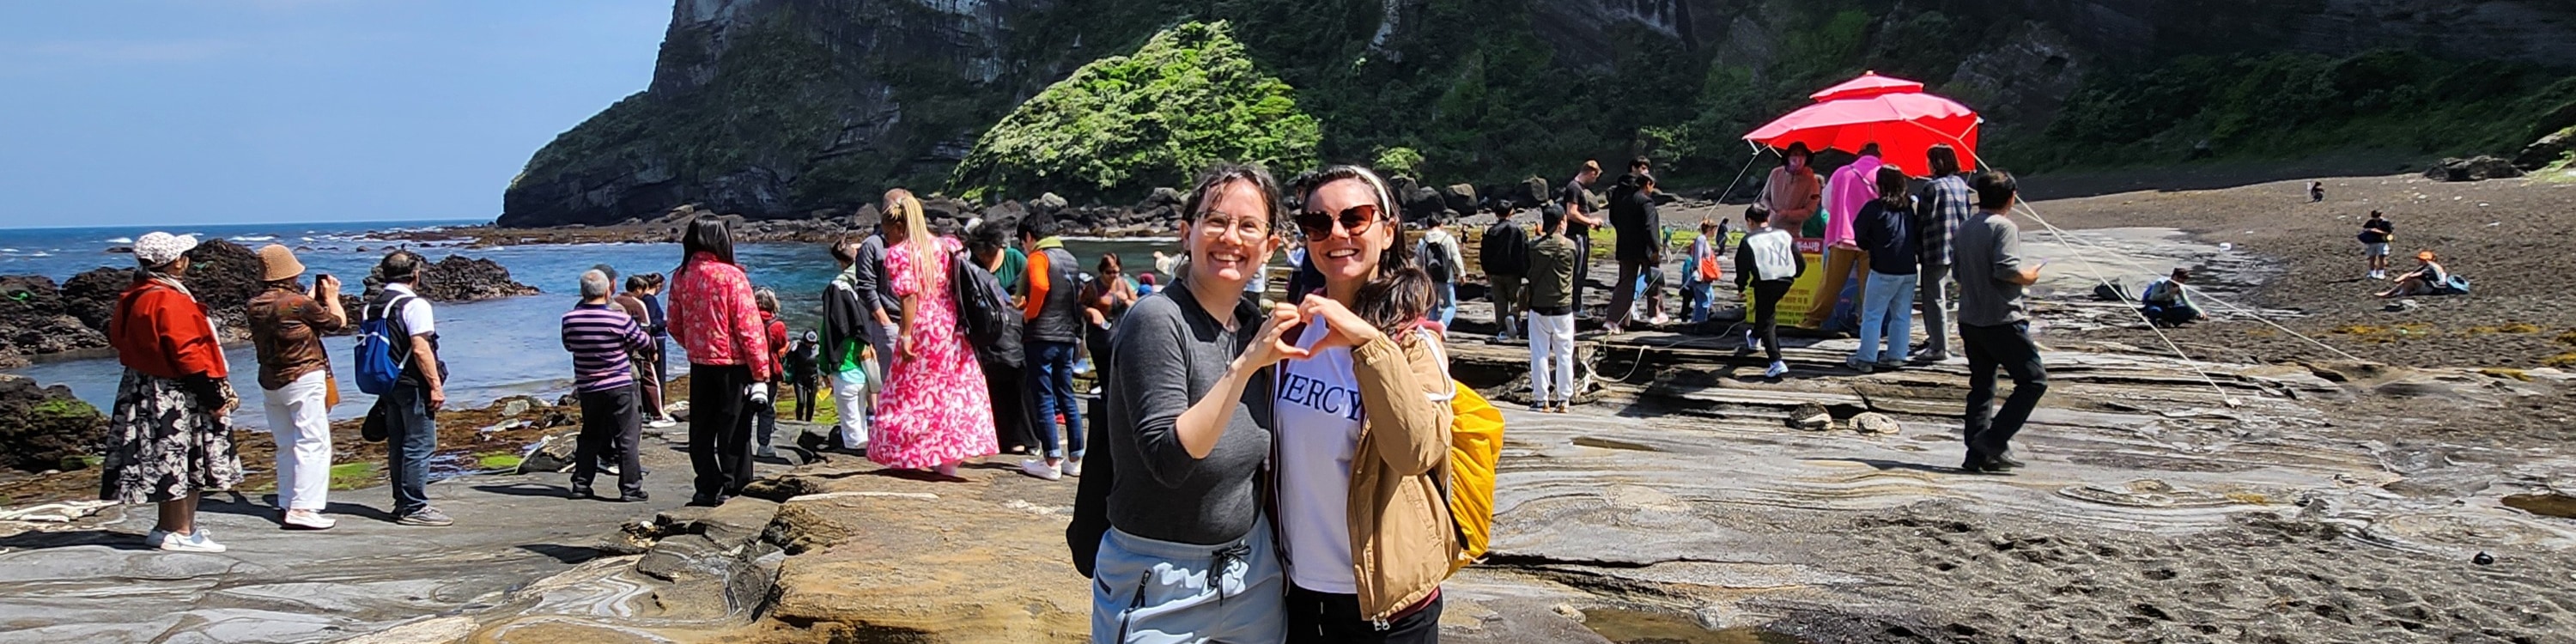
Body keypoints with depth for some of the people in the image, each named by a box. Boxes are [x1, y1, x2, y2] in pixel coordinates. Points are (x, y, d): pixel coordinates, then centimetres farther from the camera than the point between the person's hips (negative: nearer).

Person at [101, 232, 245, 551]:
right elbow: (187, 354, -21)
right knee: (183, 460, -2)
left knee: (169, 462, 16)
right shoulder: (171, 301, -19)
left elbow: (117, 338, 17)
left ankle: (168, 527, 23)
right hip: (174, 398, -9)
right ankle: (181, 532, 3)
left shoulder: (131, 298, 9)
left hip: (142, 390, 9)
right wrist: (214, 396, -16)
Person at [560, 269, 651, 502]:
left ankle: (581, 485, 18)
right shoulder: (620, 319, -16)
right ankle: (630, 488, 1)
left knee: (589, 436, 18)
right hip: (619, 387, -4)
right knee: (626, 438, 2)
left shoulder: (570, 319, -5)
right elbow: (644, 344, -2)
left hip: (587, 389, 4)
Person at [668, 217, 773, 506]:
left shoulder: (680, 277, 1)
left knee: (702, 428, 12)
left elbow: (675, 326, 10)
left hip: (699, 364, 5)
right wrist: (760, 371, -10)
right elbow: (749, 326, -14)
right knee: (734, 428, 4)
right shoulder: (730, 276, -14)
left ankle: (708, 488, 15)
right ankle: (733, 488, 7)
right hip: (733, 363, -5)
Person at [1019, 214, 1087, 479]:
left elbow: (1040, 287, -28)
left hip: (1041, 337, -7)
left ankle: (1052, 462, -3)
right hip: (1067, 336, 7)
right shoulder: (1071, 260, 15)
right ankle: (1076, 459, 14)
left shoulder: (1039, 257, -9)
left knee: (1044, 399, -3)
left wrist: (1029, 313, -12)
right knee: (1067, 397, 13)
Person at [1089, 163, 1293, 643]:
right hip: (1161, 585, -6)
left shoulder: (1256, 325, 3)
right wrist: (1245, 365, -32)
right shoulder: (1157, 321, -17)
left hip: (1253, 572, 6)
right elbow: (1169, 459, -27)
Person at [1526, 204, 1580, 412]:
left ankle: (1541, 399, 5)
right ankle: (1563, 399, 11)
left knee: (1540, 354, 5)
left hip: (1539, 308, -1)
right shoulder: (1571, 247, -7)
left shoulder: (1535, 247, -10)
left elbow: (1529, 273, 1)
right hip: (1563, 309, 1)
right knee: (1564, 355, 9)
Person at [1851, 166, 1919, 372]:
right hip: (1909, 270, 5)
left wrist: (1869, 248, 14)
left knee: (1872, 315, 0)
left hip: (1884, 270, -5)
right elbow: (1921, 237, 11)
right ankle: (1896, 355, 13)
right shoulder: (1913, 206, 6)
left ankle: (1866, 358, -1)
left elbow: (1859, 235, -3)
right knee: (1902, 315, 12)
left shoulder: (1874, 208, -9)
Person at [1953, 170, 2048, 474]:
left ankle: (1977, 453, 7)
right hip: (2001, 321, -8)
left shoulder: (1965, 228, 12)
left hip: (1969, 320, 8)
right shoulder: (2004, 226, -13)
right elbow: (2007, 270, -23)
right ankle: (1994, 440, -9)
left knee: (1981, 386, 12)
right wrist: (2029, 276, -5)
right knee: (2034, 379, 0)